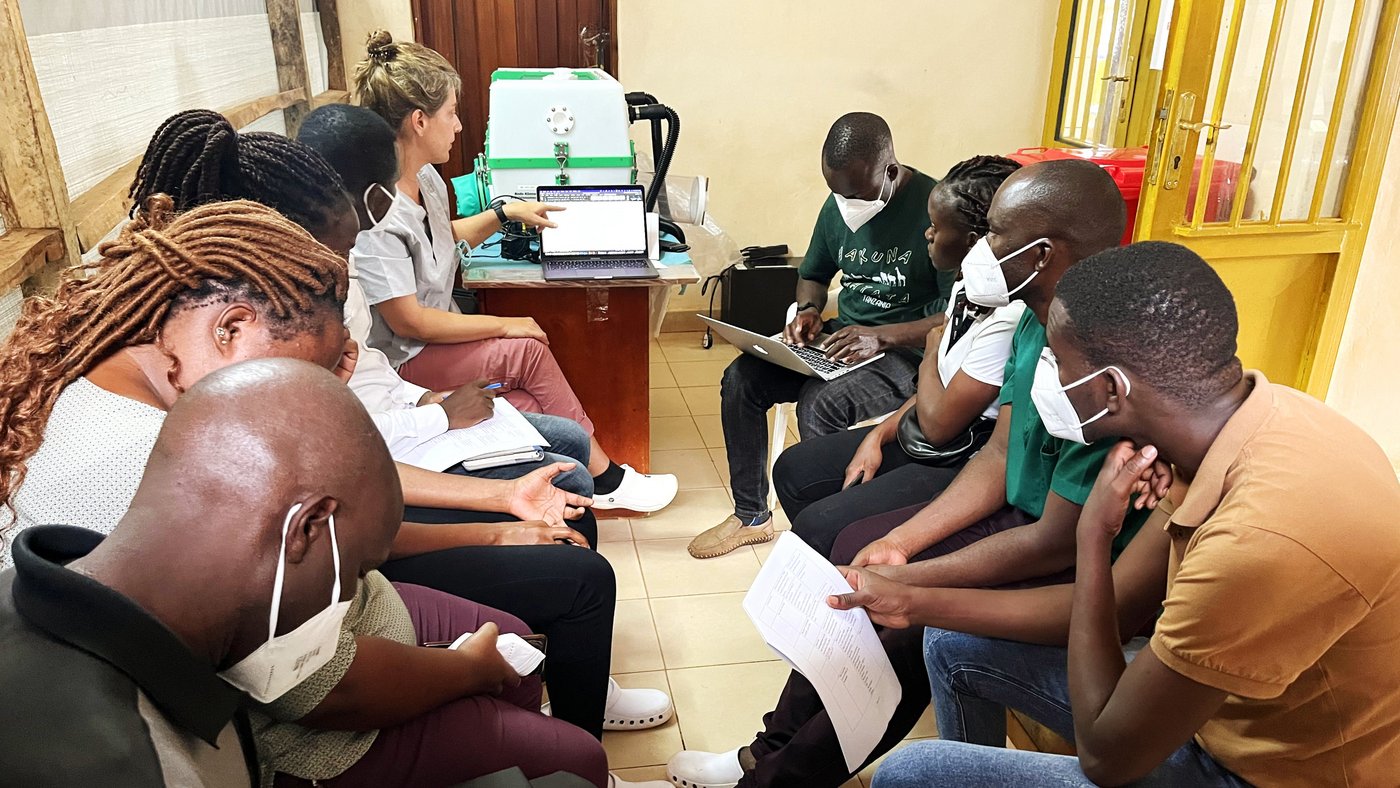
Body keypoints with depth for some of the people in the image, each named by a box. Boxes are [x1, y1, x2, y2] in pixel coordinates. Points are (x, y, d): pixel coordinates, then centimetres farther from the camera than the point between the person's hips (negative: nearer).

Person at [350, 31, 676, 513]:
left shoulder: (425, 178, 4)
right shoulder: (373, 208, -25)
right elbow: (409, 322, -24)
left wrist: (506, 213, 16)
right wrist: (505, 325, -18)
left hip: (435, 341, 8)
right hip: (399, 362, -8)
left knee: (531, 411, -16)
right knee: (528, 350, -18)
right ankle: (603, 477, -3)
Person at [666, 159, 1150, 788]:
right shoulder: (1035, 321, -2)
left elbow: (1059, 543, -27)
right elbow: (999, 455, 3)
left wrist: (904, 581, -21)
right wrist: (902, 541, -7)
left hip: (1077, 567, -9)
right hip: (1023, 512, 9)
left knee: (905, 628, -21)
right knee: (855, 547, 4)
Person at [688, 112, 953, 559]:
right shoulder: (837, 206, 6)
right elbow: (813, 275, 23)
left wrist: (881, 336, -28)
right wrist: (808, 311, 0)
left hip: (907, 350, -7)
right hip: (841, 338, 7)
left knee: (819, 403, -32)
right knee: (741, 379, -11)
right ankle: (751, 516, 4)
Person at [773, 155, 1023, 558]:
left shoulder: (1009, 317, -27)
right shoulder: (968, 287, 3)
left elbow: (938, 423, -22)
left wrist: (931, 353, -4)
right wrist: (878, 437, 1)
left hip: (961, 467, -10)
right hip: (920, 440, 10)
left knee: (818, 528, -19)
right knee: (793, 470, 12)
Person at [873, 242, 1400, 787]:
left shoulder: (1263, 537, -37)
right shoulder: (1250, 411, -11)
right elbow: (1123, 601, 0)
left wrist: (1094, 533, -21)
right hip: (1212, 698, 7)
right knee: (955, 646, 12)